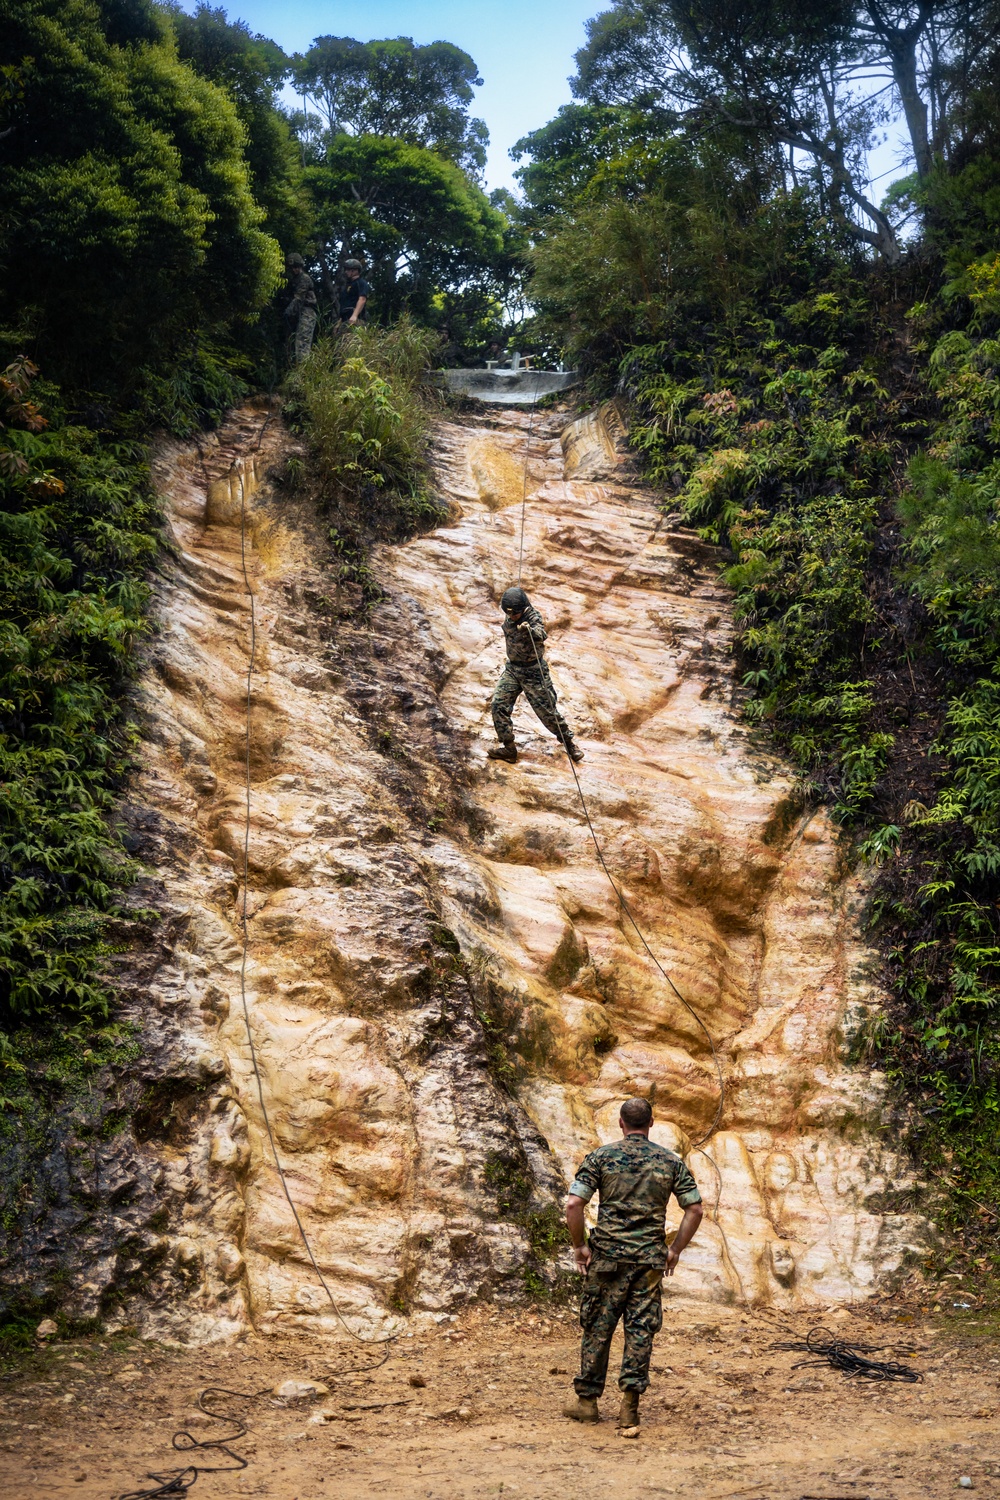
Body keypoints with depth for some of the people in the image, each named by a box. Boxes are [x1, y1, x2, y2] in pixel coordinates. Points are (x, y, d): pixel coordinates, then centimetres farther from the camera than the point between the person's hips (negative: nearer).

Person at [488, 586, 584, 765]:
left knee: (547, 710, 1)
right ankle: (508, 748, 3)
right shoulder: (508, 618, -6)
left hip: (532, 671, -6)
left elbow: (541, 634, -47)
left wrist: (531, 630, -65)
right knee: (498, 704, -7)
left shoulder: (532, 616, -24)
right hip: (512, 669, 6)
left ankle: (568, 740, 25)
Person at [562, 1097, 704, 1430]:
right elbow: (695, 1209, 3)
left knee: (597, 1328, 10)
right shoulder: (670, 1161, 4)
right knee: (641, 1329, 5)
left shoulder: (601, 1157, -2)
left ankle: (587, 1401, 18)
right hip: (650, 1259, 1)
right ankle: (629, 1405, 1)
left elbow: (573, 1204, -10)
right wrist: (675, 1250, 10)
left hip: (607, 1256, -1)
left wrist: (579, 1246, 1)